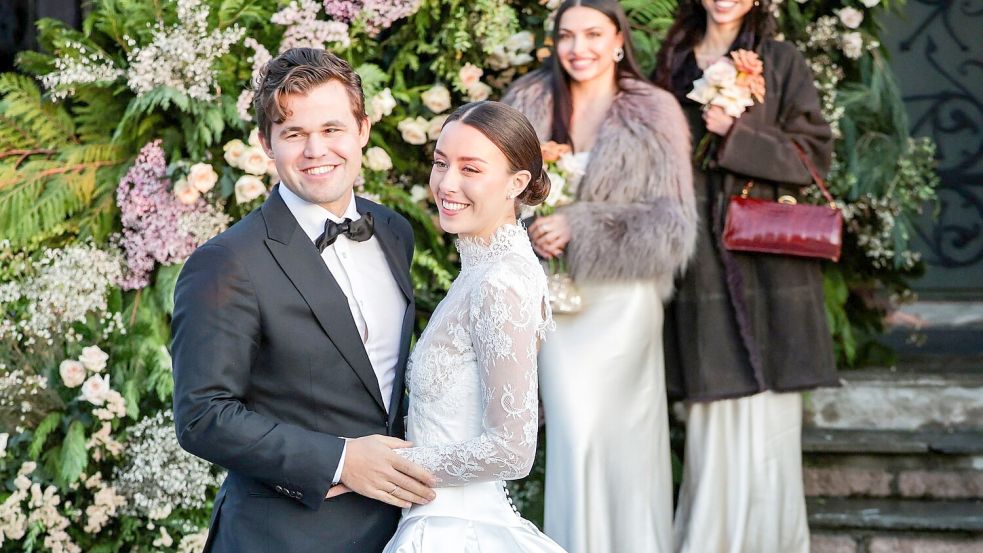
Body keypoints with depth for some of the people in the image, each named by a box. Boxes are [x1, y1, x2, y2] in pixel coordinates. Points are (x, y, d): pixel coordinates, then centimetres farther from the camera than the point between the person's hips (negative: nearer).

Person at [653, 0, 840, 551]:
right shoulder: (674, 62, 13)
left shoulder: (782, 62, 4)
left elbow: (814, 154, 0)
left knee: (767, 421, -2)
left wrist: (736, 134, -13)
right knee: (712, 419, 0)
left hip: (768, 256, -2)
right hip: (702, 261, 2)